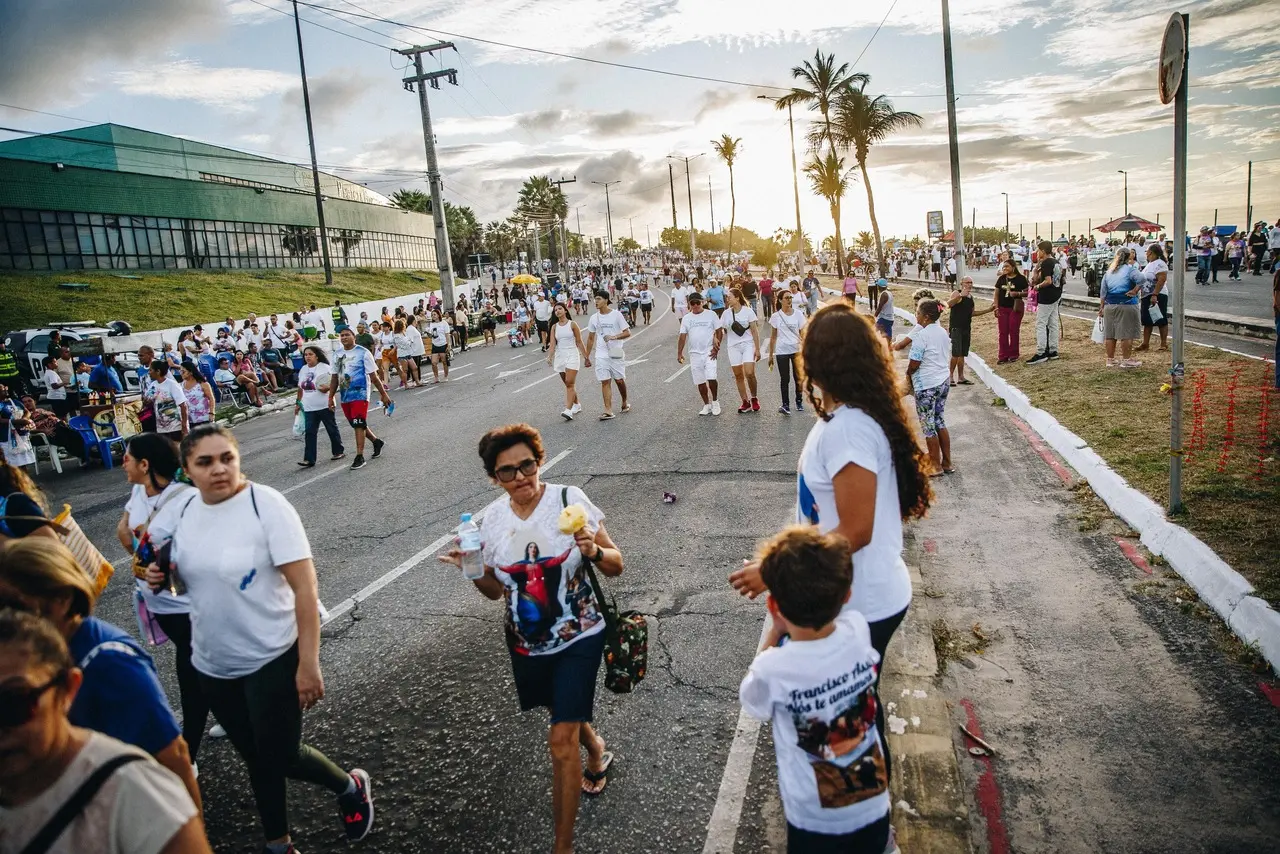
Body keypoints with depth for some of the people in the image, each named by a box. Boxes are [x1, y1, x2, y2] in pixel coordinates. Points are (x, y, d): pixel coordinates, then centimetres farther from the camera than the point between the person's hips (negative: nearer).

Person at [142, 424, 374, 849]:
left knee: (282, 757, 4)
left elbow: (305, 588, -21)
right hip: (213, 664, 6)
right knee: (257, 757, 19)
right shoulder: (186, 512, -1)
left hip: (272, 659, -6)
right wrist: (160, 576, -7)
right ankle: (277, 842, 38)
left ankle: (351, 787, 33)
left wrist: (308, 664, -23)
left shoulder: (266, 505, -20)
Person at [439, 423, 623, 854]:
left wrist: (593, 551, -34)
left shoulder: (569, 499, -19)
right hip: (526, 644, 5)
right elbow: (496, 589, 5)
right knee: (566, 715, 27)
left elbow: (615, 566, -13)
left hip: (578, 639, -4)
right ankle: (597, 752, 61)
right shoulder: (491, 520, -8)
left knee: (561, 740, -7)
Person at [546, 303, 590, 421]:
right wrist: (549, 357, -15)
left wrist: (586, 357, 1)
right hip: (560, 357, 5)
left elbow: (579, 342, 0)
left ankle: (568, 410, -21)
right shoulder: (554, 327, 7)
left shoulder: (572, 324, -2)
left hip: (572, 355, -5)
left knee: (570, 383, -14)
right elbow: (553, 344, 0)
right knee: (568, 384, 12)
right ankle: (577, 405, 29)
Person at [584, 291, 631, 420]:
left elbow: (627, 333, -6)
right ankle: (608, 411, -5)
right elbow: (591, 338, 15)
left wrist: (613, 337, -22)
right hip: (601, 355, 3)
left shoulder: (616, 315, -5)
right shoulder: (594, 318, 6)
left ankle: (624, 403, 30)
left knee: (619, 380, 5)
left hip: (616, 354, -3)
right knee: (605, 382, -3)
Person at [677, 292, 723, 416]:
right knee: (700, 382, 7)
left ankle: (715, 401, 7)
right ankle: (707, 405, 22)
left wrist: (716, 348, -7)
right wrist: (679, 353, 1)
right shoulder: (686, 318, 6)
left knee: (711, 378, -16)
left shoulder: (710, 315, -2)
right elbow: (682, 337, 7)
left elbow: (719, 331, 0)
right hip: (694, 354, 3)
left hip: (709, 352, -3)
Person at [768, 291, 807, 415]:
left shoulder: (798, 314, 0)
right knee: (785, 379, -1)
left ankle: (799, 402, 24)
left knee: (798, 378, 9)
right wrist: (770, 355, 5)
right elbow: (773, 336, 5)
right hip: (782, 352, -1)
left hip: (796, 350, 1)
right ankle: (785, 405, 0)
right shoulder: (776, 316, -1)